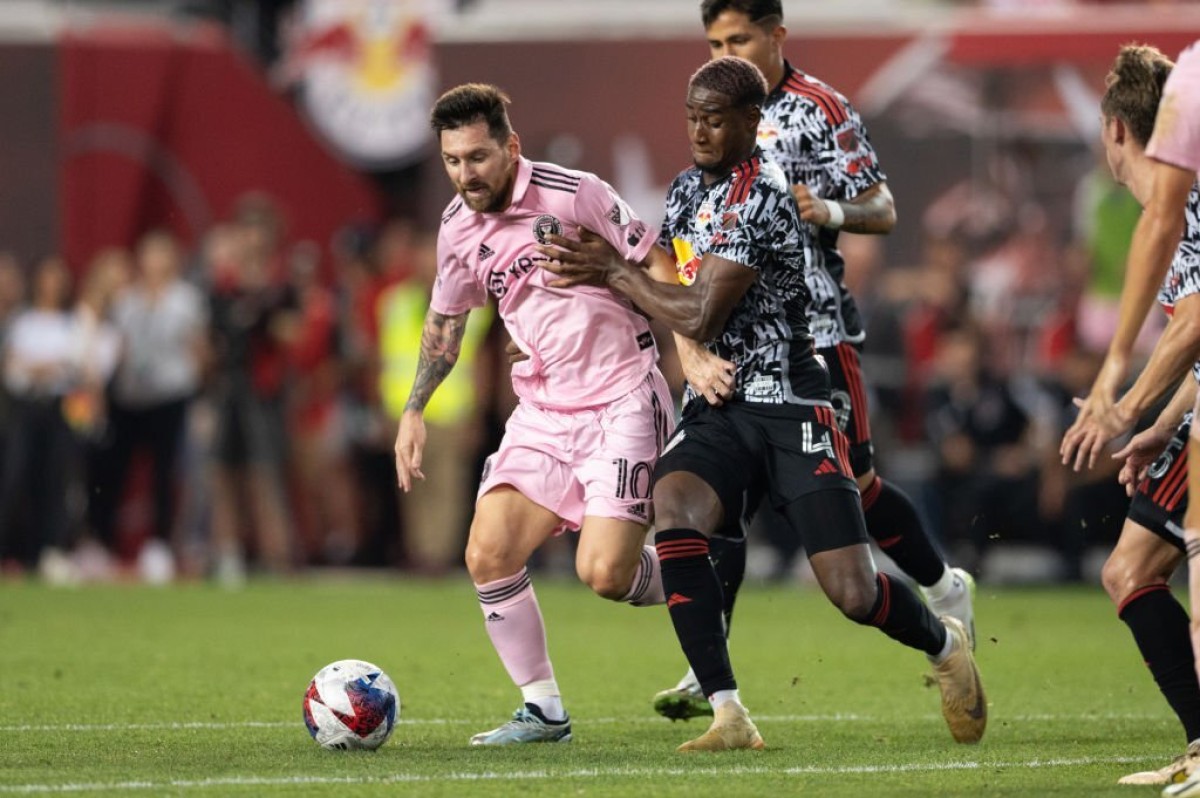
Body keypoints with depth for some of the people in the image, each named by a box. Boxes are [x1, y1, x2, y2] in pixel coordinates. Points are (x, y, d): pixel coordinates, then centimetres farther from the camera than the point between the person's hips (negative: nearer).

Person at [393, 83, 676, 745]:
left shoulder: (575, 195, -15)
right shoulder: (458, 229, 4)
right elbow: (444, 319, 21)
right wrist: (413, 410, 14)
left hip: (621, 401, -6)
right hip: (541, 411, 6)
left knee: (603, 574, -18)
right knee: (487, 555, -7)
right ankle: (543, 711, 7)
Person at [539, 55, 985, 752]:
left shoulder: (763, 198, -17)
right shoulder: (687, 188, 10)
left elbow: (701, 316, -20)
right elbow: (672, 284, 23)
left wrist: (615, 272, -9)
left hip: (789, 407, -6)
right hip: (715, 406, 6)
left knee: (854, 595, -9)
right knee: (674, 511, -28)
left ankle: (946, 645, 28)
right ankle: (728, 715, -25)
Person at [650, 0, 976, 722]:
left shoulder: (819, 109, -6)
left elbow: (883, 212, -5)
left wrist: (829, 212, -26)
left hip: (814, 329, -5)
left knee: (854, 484, 4)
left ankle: (945, 588, 31)